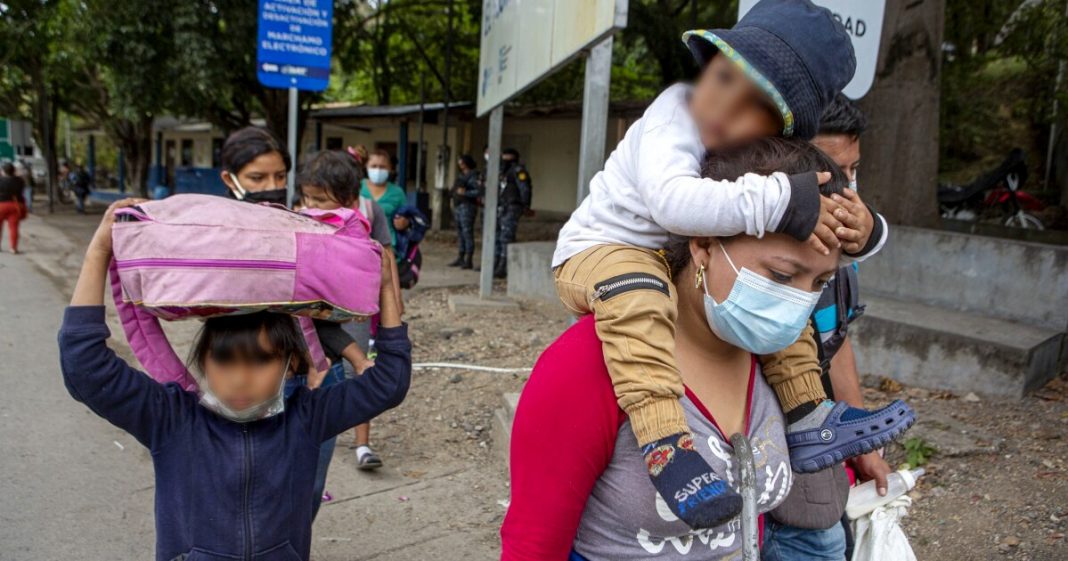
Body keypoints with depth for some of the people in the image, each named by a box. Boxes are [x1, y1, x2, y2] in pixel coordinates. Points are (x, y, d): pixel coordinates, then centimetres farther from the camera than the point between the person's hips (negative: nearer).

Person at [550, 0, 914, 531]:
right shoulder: (671, 121, -25)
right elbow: (673, 200, -44)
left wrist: (856, 230, -19)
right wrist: (780, 203, -42)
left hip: (681, 268, 7)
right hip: (595, 253, -7)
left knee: (776, 291, 5)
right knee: (635, 289, -40)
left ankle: (805, 419, 10)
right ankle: (664, 442, -43)